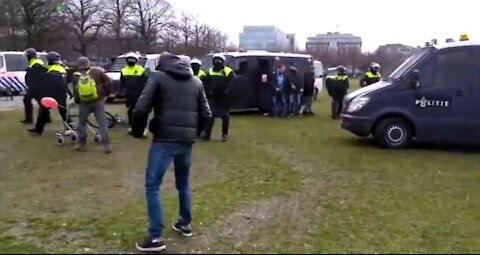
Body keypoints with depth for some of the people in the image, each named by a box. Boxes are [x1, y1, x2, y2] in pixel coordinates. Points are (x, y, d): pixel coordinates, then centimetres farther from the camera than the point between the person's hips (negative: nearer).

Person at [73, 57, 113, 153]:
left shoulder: (77, 76, 3)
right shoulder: (97, 71, -4)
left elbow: (75, 92, 8)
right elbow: (108, 82, -7)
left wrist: (77, 101, 23)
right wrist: (105, 94, 4)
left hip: (84, 103, 2)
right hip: (98, 101, -1)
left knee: (82, 122, 19)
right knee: (102, 123, 0)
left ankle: (81, 143, 21)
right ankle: (106, 145, -4)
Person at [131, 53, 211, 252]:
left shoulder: (158, 76, 2)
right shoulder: (196, 81, 16)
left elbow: (141, 108, -8)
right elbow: (206, 114, 12)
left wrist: (138, 131, 8)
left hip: (165, 139, -5)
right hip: (187, 140, 5)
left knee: (152, 186, 3)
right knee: (183, 183, 23)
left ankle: (155, 238, 0)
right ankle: (185, 224, 34)